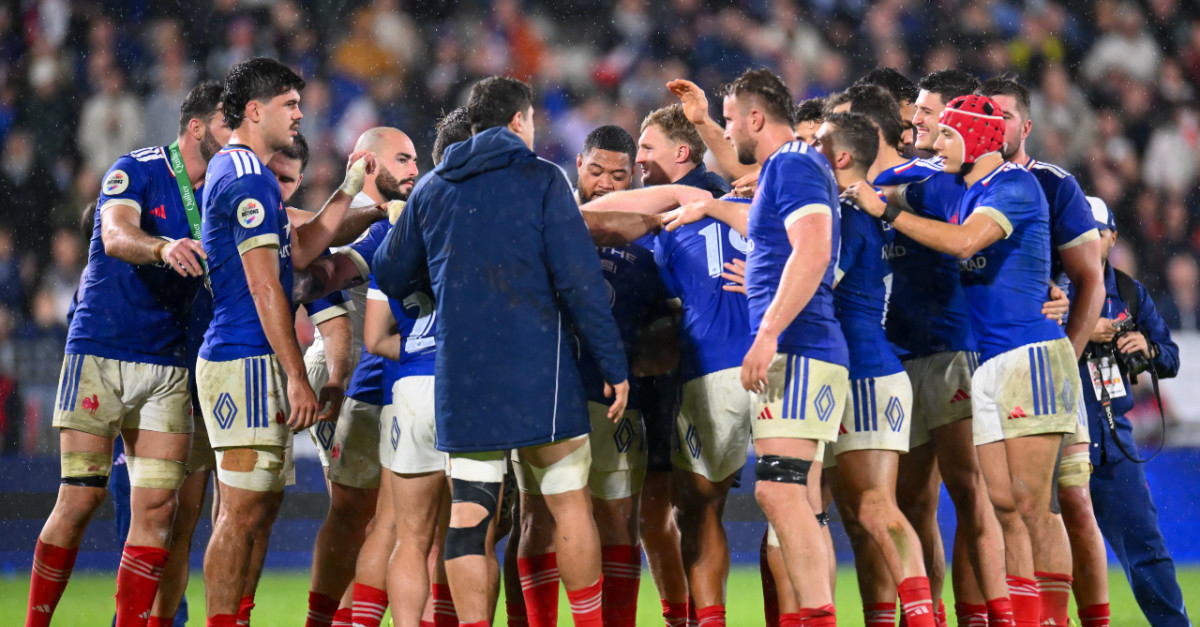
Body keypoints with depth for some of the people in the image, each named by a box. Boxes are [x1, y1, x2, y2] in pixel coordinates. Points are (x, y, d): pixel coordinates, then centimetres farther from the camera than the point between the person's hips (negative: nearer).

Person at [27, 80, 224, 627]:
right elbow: (115, 236, -24)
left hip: (168, 366, 5)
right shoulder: (138, 170, -6)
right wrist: (164, 248, -43)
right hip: (99, 351, -5)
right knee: (82, 497, -5)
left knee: (158, 504, -4)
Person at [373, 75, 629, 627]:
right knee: (570, 503, 6)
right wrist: (613, 366, -3)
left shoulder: (431, 190, 13)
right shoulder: (542, 179, 0)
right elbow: (579, 280, -6)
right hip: (536, 369, -3)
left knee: (467, 516, 2)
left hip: (460, 376, 4)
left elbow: (389, 278, 21)